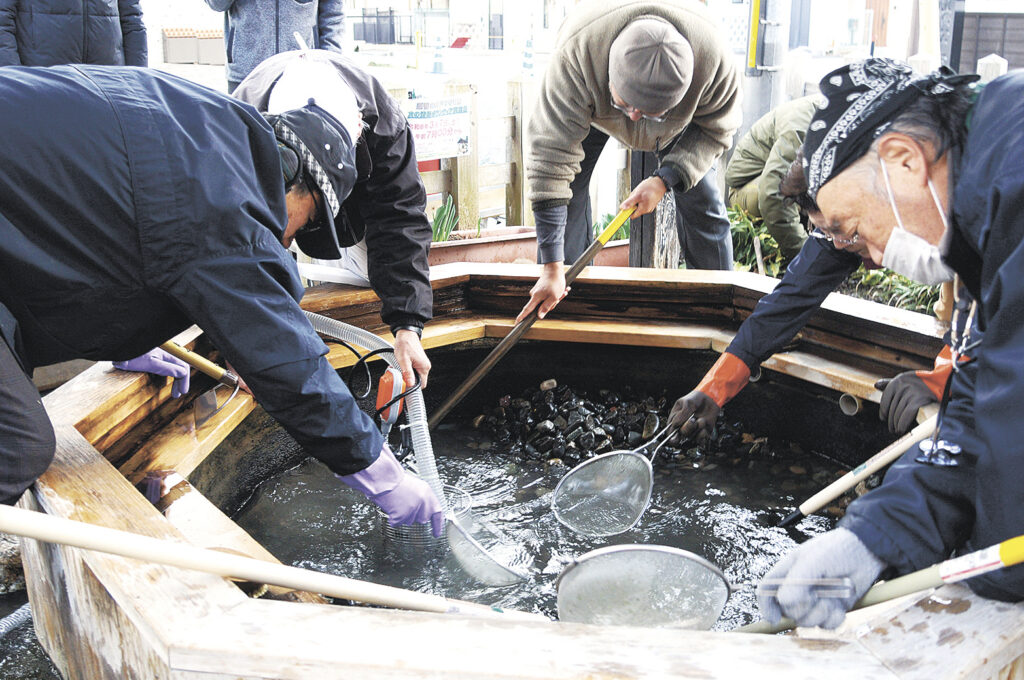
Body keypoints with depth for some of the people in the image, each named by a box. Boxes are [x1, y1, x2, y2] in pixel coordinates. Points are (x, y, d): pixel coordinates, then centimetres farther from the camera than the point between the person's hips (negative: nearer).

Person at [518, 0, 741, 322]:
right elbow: (552, 153, -43)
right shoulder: (575, 57, -46)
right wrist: (552, 269, -44)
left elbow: (715, 129, -19)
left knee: (701, 201, -5)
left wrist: (665, 179, -35)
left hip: (682, 112, 1)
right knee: (566, 192, -14)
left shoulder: (715, 62, -41)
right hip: (591, 105, -1)